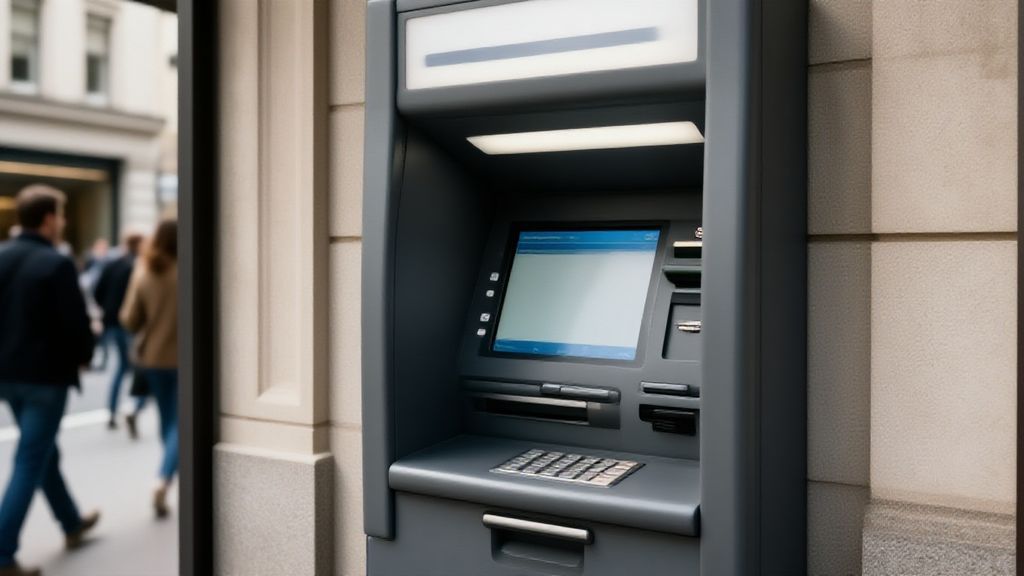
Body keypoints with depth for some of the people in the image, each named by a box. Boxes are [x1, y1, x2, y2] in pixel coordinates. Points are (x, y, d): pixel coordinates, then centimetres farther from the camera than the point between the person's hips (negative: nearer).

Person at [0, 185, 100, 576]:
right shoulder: (57, 264, -18)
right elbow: (75, 322, -18)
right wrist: (84, 354, 0)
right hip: (46, 375, -8)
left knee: (44, 452, 20)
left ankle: (72, 524, 36)